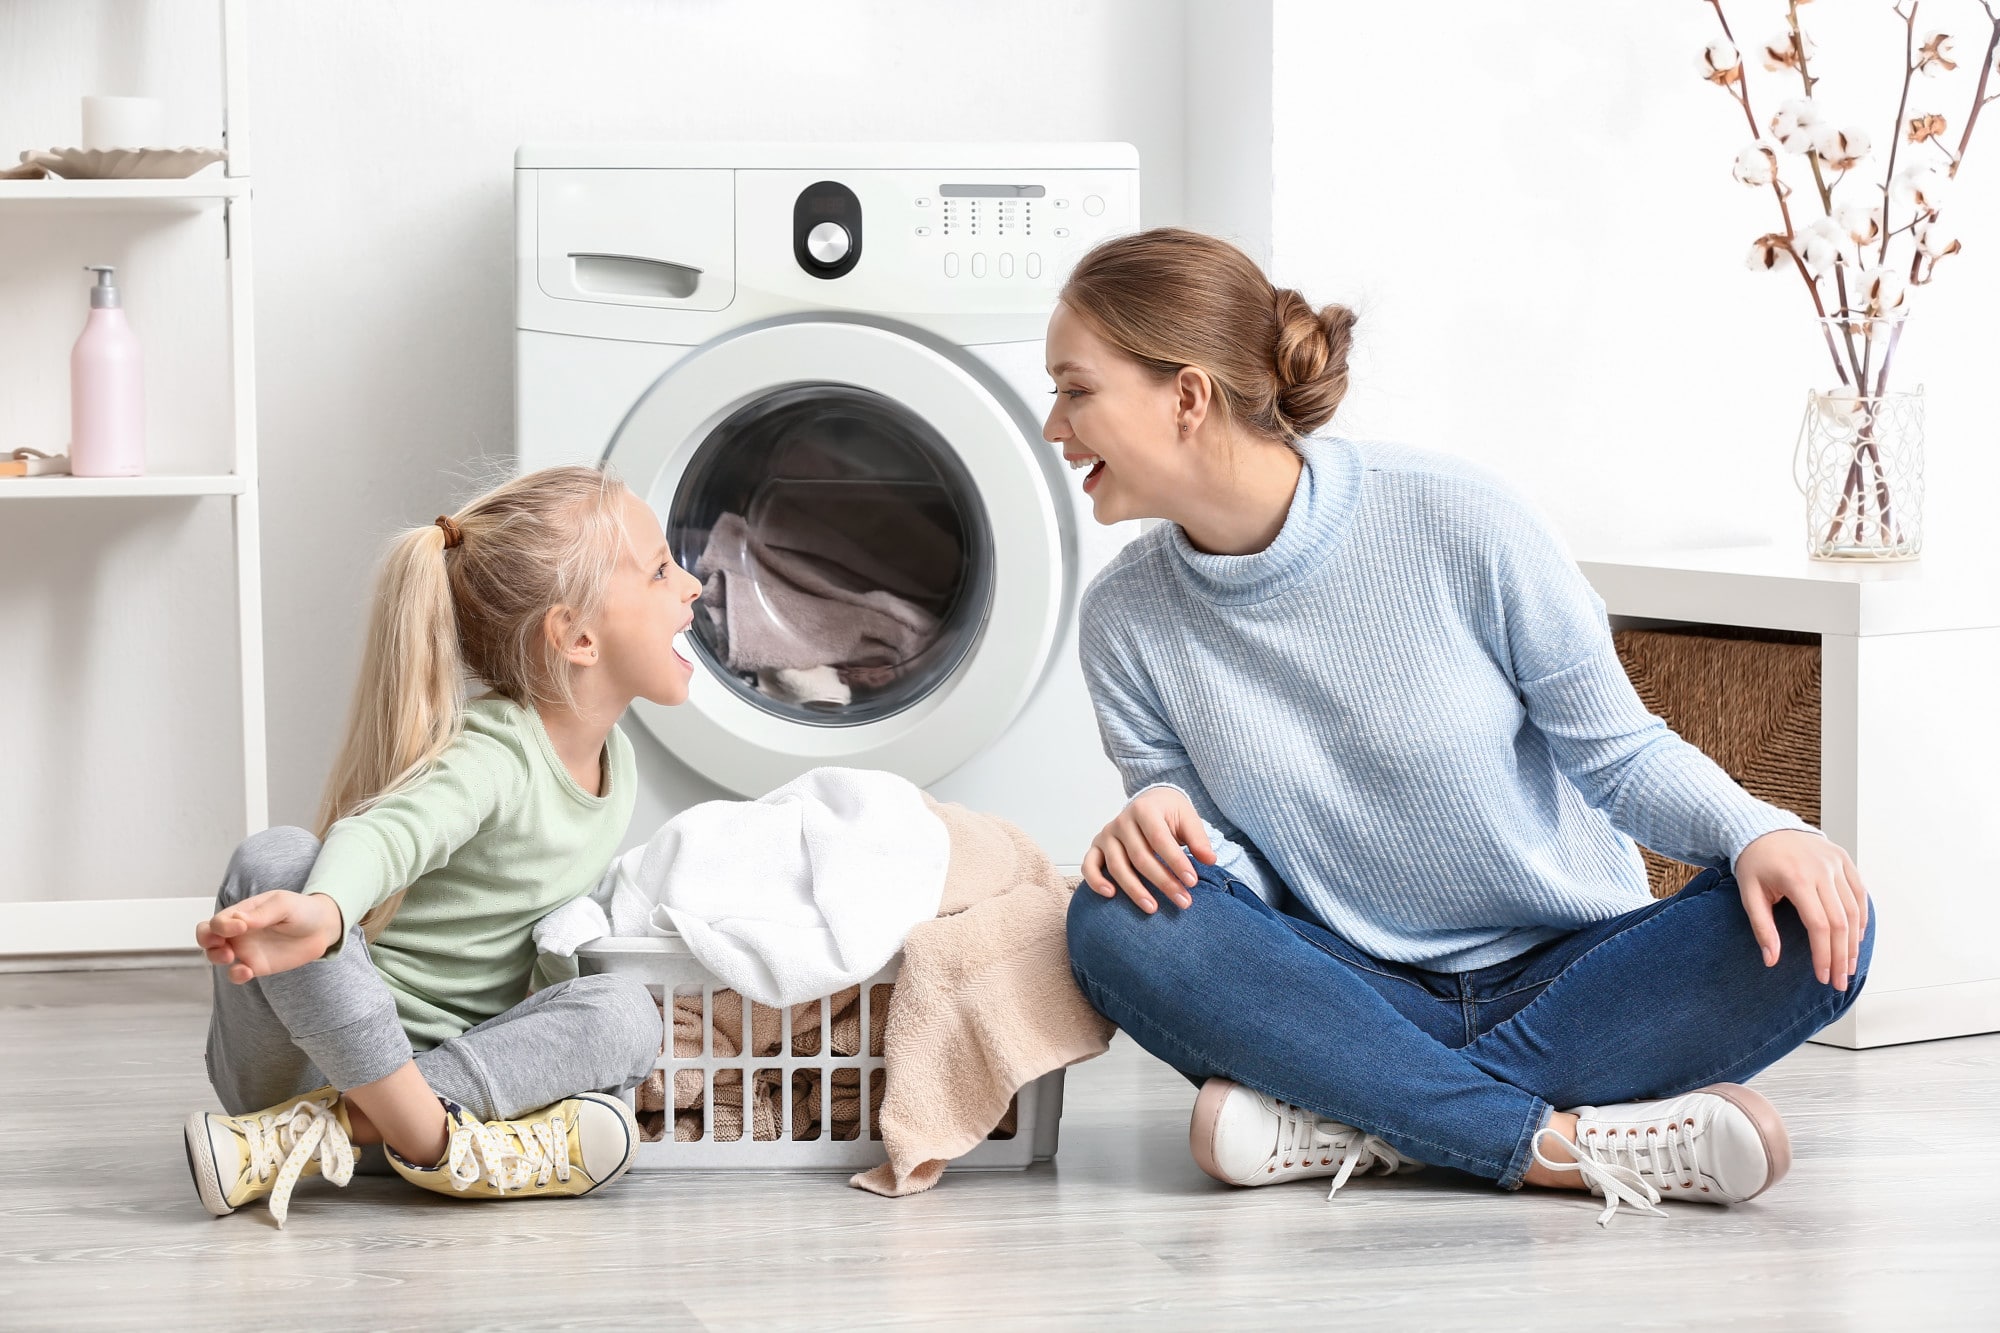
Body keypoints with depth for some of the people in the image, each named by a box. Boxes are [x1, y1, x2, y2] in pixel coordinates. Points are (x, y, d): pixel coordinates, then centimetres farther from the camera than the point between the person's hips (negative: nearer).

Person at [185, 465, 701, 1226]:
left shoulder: (612, 759, 5)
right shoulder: (491, 758, -22)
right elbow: (386, 833, -43)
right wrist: (324, 912, -63)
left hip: (445, 1056, 6)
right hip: (314, 1057, -6)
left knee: (624, 1013, -23)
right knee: (274, 858, -34)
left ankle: (306, 1137, -30)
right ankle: (434, 1137, -36)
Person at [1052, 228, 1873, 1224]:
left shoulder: (1453, 522, -14)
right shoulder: (1129, 623, -3)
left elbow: (1617, 750, -6)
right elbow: (1227, 876, 0)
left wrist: (1755, 832, -25)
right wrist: (1164, 821, -23)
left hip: (1569, 970, -1)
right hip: (1356, 988, 1)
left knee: (1815, 932, -29)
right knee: (1121, 925, -28)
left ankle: (1355, 1124, -28)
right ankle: (1559, 1142, -31)